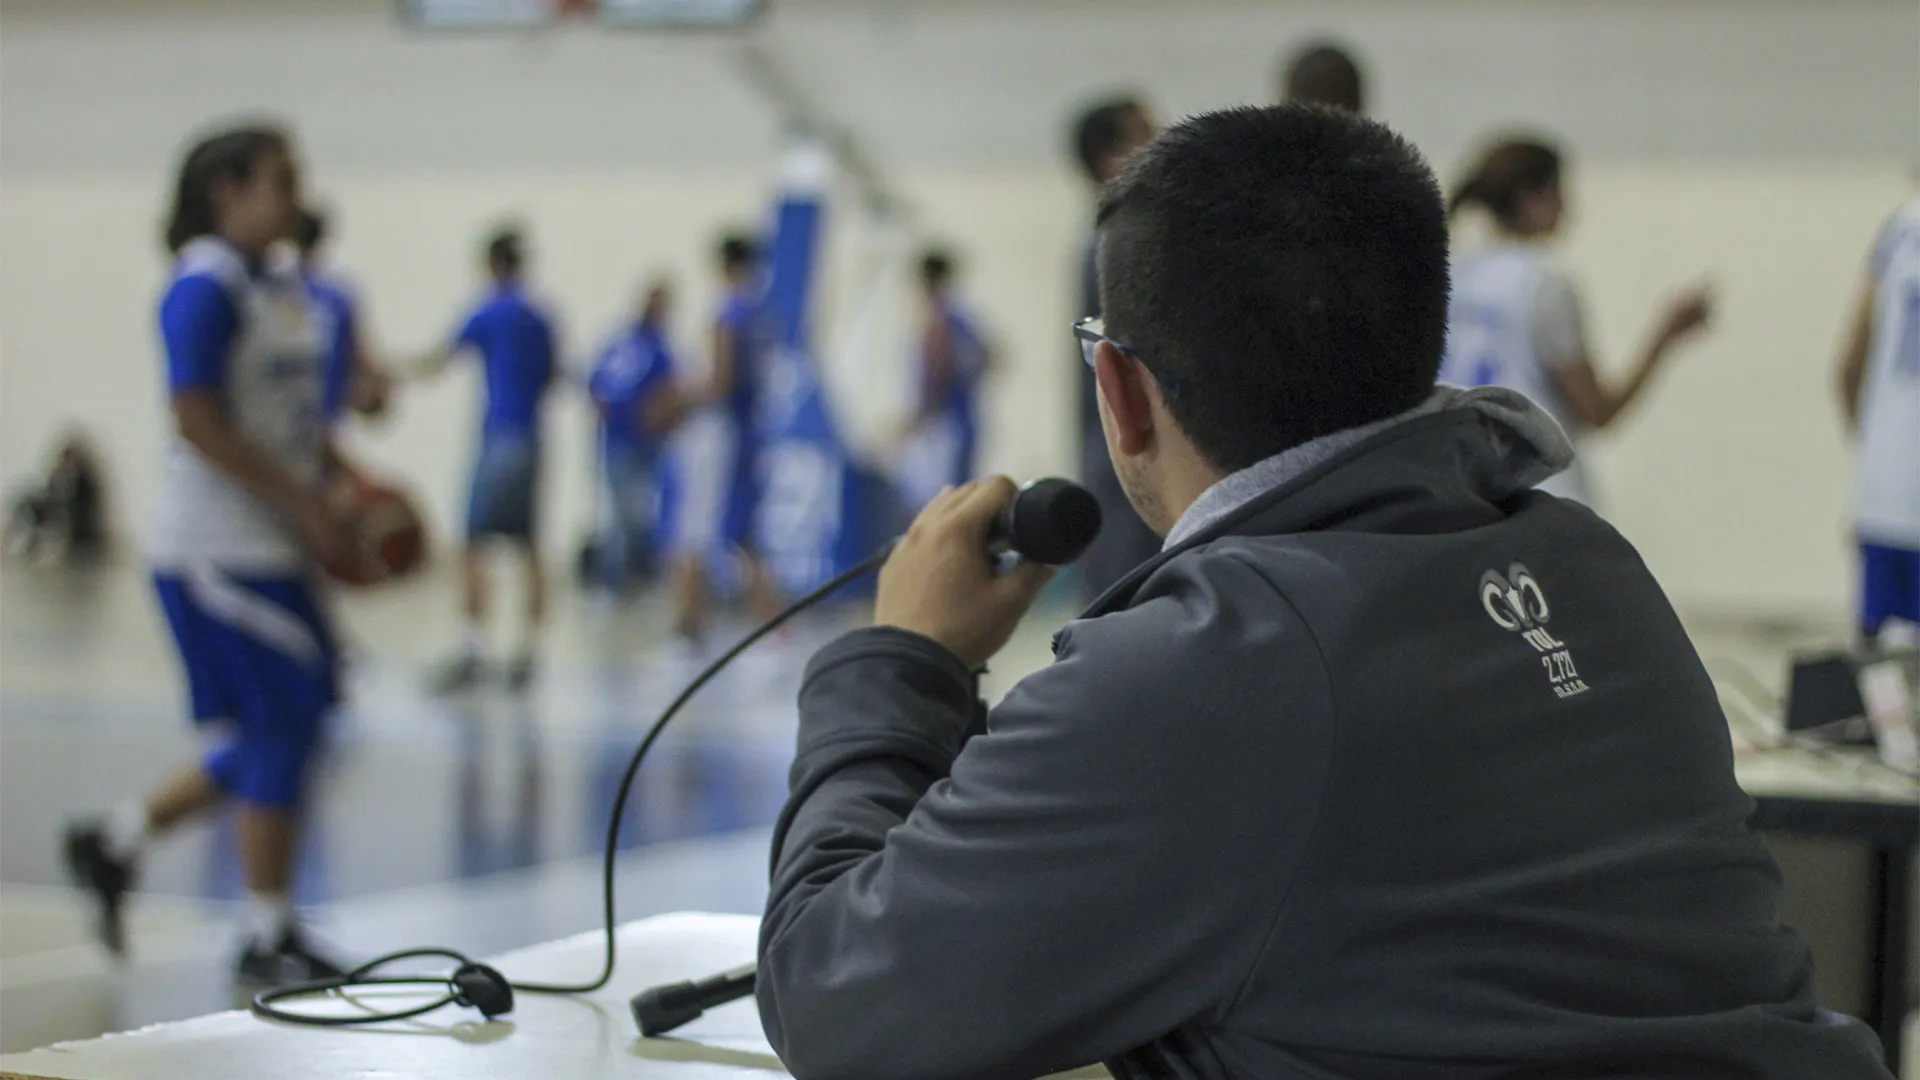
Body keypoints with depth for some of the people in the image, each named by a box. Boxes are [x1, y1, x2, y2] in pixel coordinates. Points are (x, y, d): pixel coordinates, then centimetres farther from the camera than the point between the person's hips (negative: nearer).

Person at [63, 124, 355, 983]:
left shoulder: (285, 286, 14)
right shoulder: (205, 288, -13)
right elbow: (198, 420, -20)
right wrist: (304, 502, -19)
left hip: (272, 548, 9)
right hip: (217, 548, -9)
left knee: (275, 734, 10)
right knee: (283, 728, -5)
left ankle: (115, 841, 24)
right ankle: (268, 937, 5)